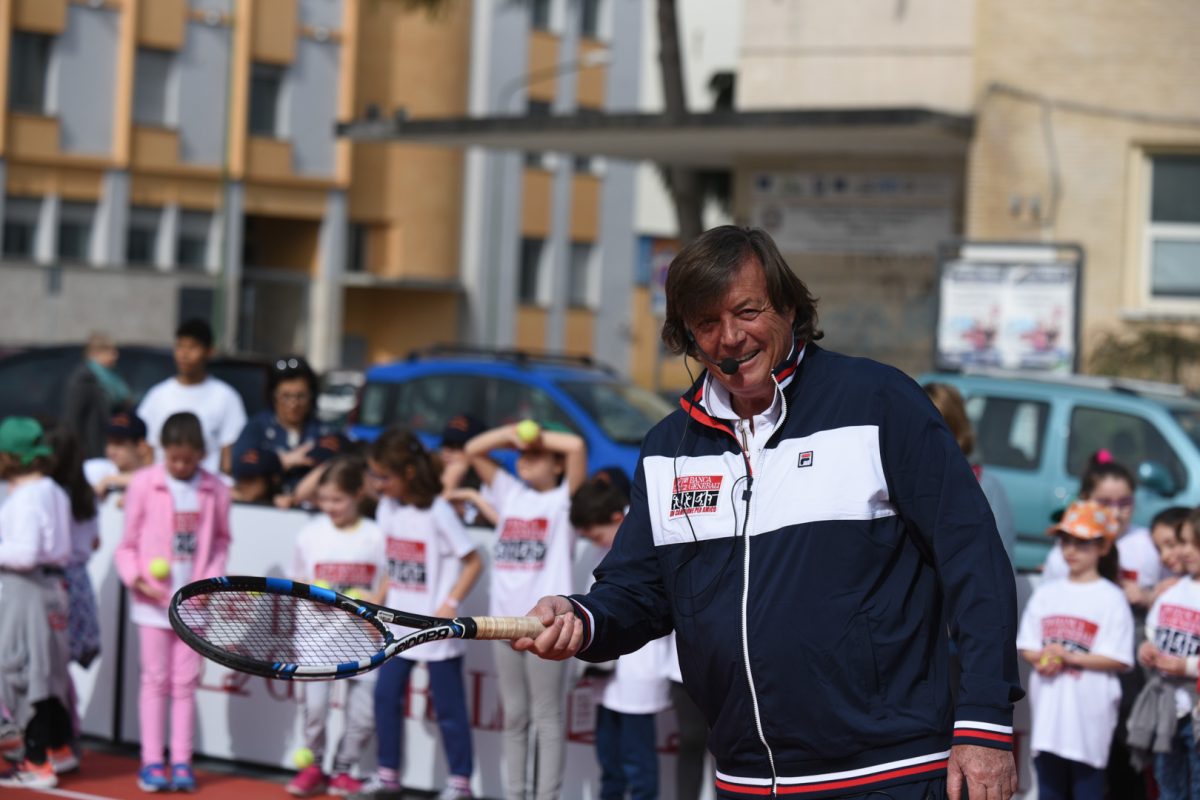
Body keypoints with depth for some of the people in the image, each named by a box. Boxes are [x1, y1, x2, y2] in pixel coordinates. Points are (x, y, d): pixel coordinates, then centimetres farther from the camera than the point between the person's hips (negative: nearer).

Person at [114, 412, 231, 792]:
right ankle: (152, 762, 8)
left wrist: (212, 579, -4)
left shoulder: (215, 490, 0)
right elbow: (127, 544, -1)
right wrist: (137, 579, -15)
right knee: (155, 679, 3)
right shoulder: (144, 485, -5)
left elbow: (221, 540, 10)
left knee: (185, 682, 6)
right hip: (153, 600, -1)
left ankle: (182, 762, 11)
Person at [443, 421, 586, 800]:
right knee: (513, 716, 10)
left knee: (547, 717, -2)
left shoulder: (564, 499, 0)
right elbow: (473, 451, 17)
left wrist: (537, 436, -4)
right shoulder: (510, 493, 15)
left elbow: (577, 446, -15)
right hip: (506, 622, 6)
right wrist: (512, 434, 4)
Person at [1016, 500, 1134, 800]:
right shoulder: (1045, 594, 10)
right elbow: (1026, 646, 11)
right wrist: (1041, 659, -11)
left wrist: (1069, 657, -16)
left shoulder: (1111, 598, -5)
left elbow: (1119, 659, -10)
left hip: (1089, 710, -5)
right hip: (1048, 707, 5)